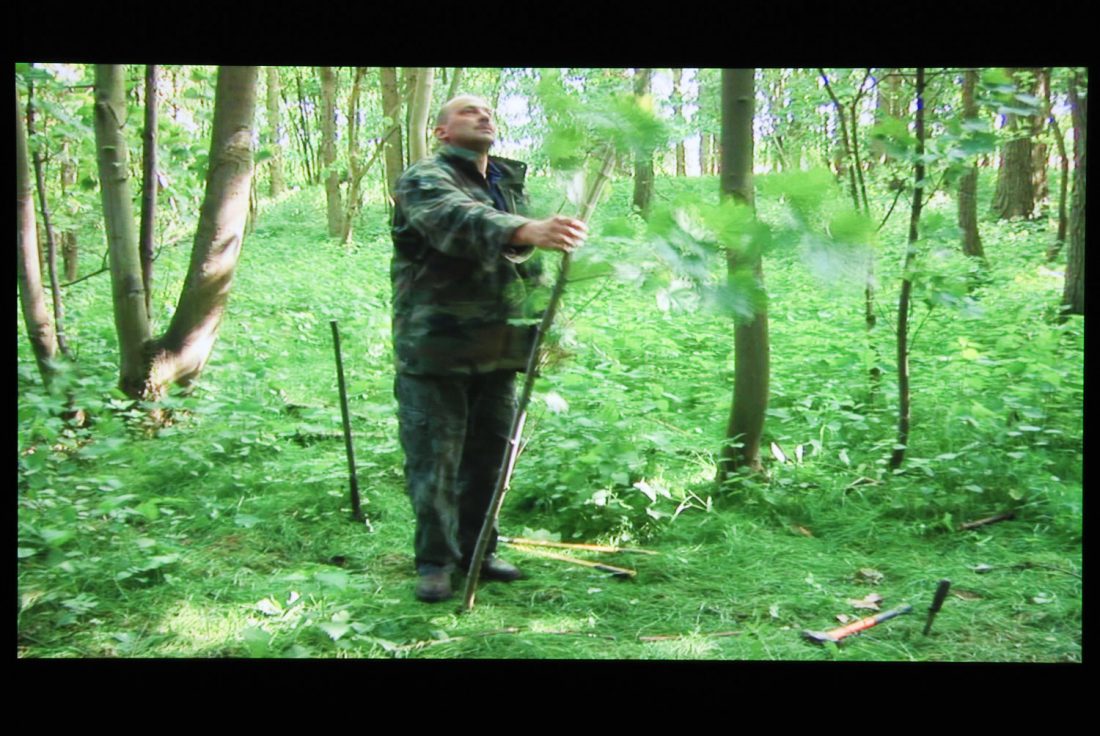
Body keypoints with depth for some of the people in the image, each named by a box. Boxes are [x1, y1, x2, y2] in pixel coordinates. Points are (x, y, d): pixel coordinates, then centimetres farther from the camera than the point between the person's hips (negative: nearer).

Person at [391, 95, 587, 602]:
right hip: (435, 350, -7)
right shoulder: (424, 180, -8)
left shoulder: (509, 184, 18)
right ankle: (435, 560, 15)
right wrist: (527, 231, -48)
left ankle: (476, 549, 29)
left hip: (497, 351, 7)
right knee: (434, 461, -1)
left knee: (490, 456, 14)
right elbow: (459, 221, -31)